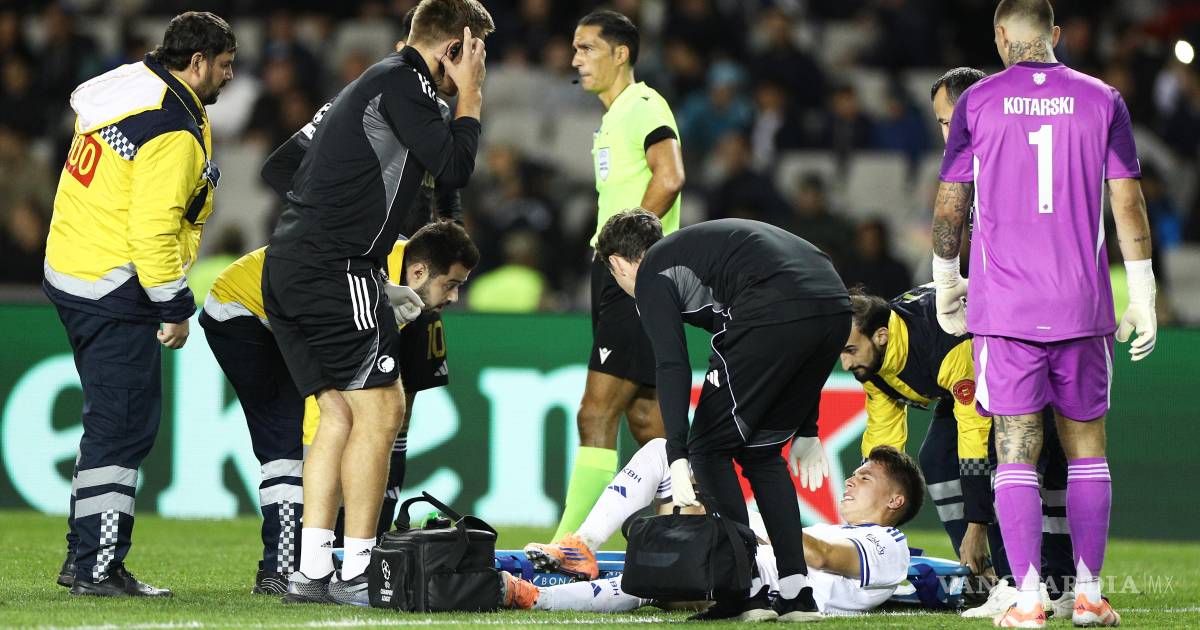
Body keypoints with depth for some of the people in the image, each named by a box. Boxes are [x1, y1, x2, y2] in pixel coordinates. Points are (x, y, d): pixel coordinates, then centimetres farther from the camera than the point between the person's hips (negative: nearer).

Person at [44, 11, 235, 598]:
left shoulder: (127, 85, 11)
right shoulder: (172, 131, -19)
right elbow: (154, 229, -23)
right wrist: (175, 307, -13)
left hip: (68, 274, 10)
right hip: (114, 291, -10)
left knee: (111, 423, 17)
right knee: (123, 429, -6)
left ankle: (84, 557, 21)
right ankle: (98, 568, -5)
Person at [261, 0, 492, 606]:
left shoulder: (374, 83, 25)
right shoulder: (402, 82, -7)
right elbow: (453, 168, -14)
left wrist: (378, 286, 27)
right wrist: (470, 94, 0)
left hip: (288, 263, 10)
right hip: (334, 269, -10)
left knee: (339, 414, 12)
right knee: (380, 409, -6)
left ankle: (311, 570, 9)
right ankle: (356, 573, -6)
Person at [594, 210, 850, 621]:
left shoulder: (652, 273, 12)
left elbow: (672, 367, -4)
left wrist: (678, 458, -10)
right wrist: (806, 430, 38)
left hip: (775, 310, -8)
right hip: (836, 309, 8)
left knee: (709, 447, 7)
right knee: (761, 452, 21)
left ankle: (745, 592, 3)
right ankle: (796, 594, 14)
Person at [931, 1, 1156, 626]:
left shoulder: (978, 101, 1)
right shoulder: (1101, 100, 3)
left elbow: (949, 203, 4)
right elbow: (1128, 201, 2)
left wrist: (945, 281, 18)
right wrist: (1142, 296, 7)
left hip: (1004, 309, -1)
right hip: (1082, 305, 1)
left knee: (1016, 452, 0)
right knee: (1086, 446, 11)